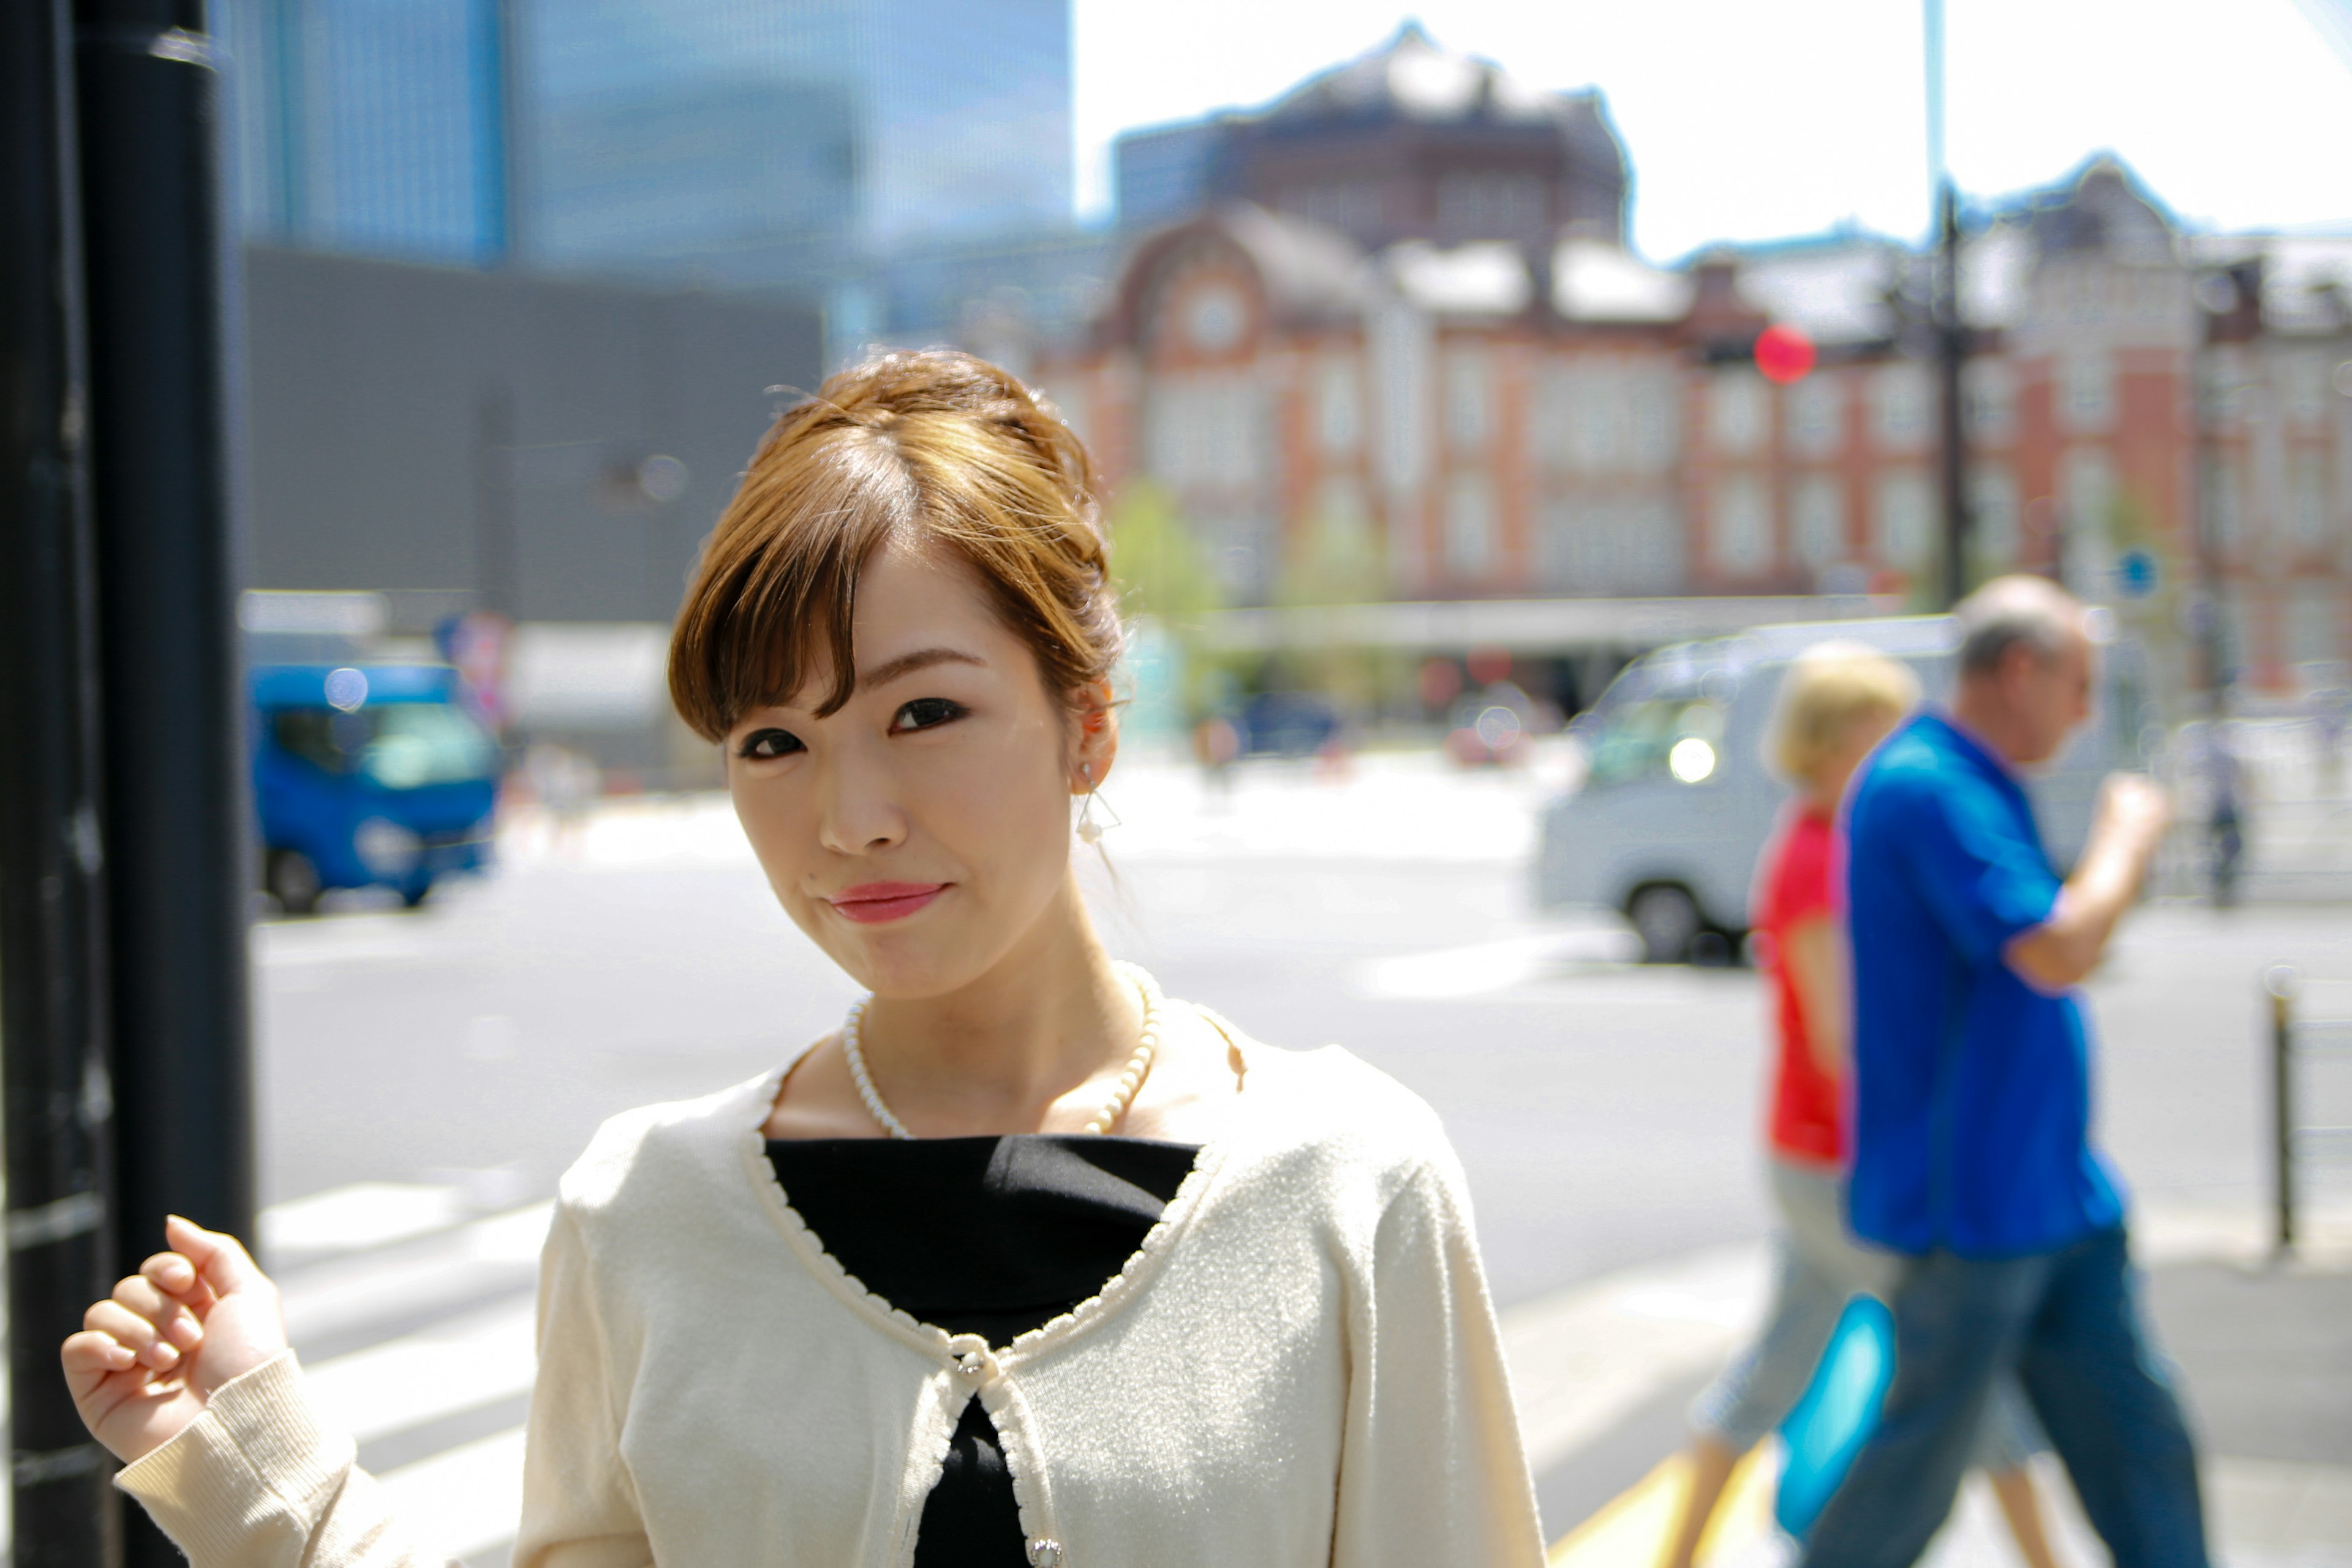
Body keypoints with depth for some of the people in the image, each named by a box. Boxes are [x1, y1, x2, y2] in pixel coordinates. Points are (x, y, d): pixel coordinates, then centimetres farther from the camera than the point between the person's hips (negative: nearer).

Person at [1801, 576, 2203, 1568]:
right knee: (1922, 1466, 2)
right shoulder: (1925, 787, -19)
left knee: (2138, 1441, 9)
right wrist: (2127, 835, -12)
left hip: (2052, 1196, 10)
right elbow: (2056, 952, -27)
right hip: (1967, 1200, -10)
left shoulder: (1974, 786, 14)